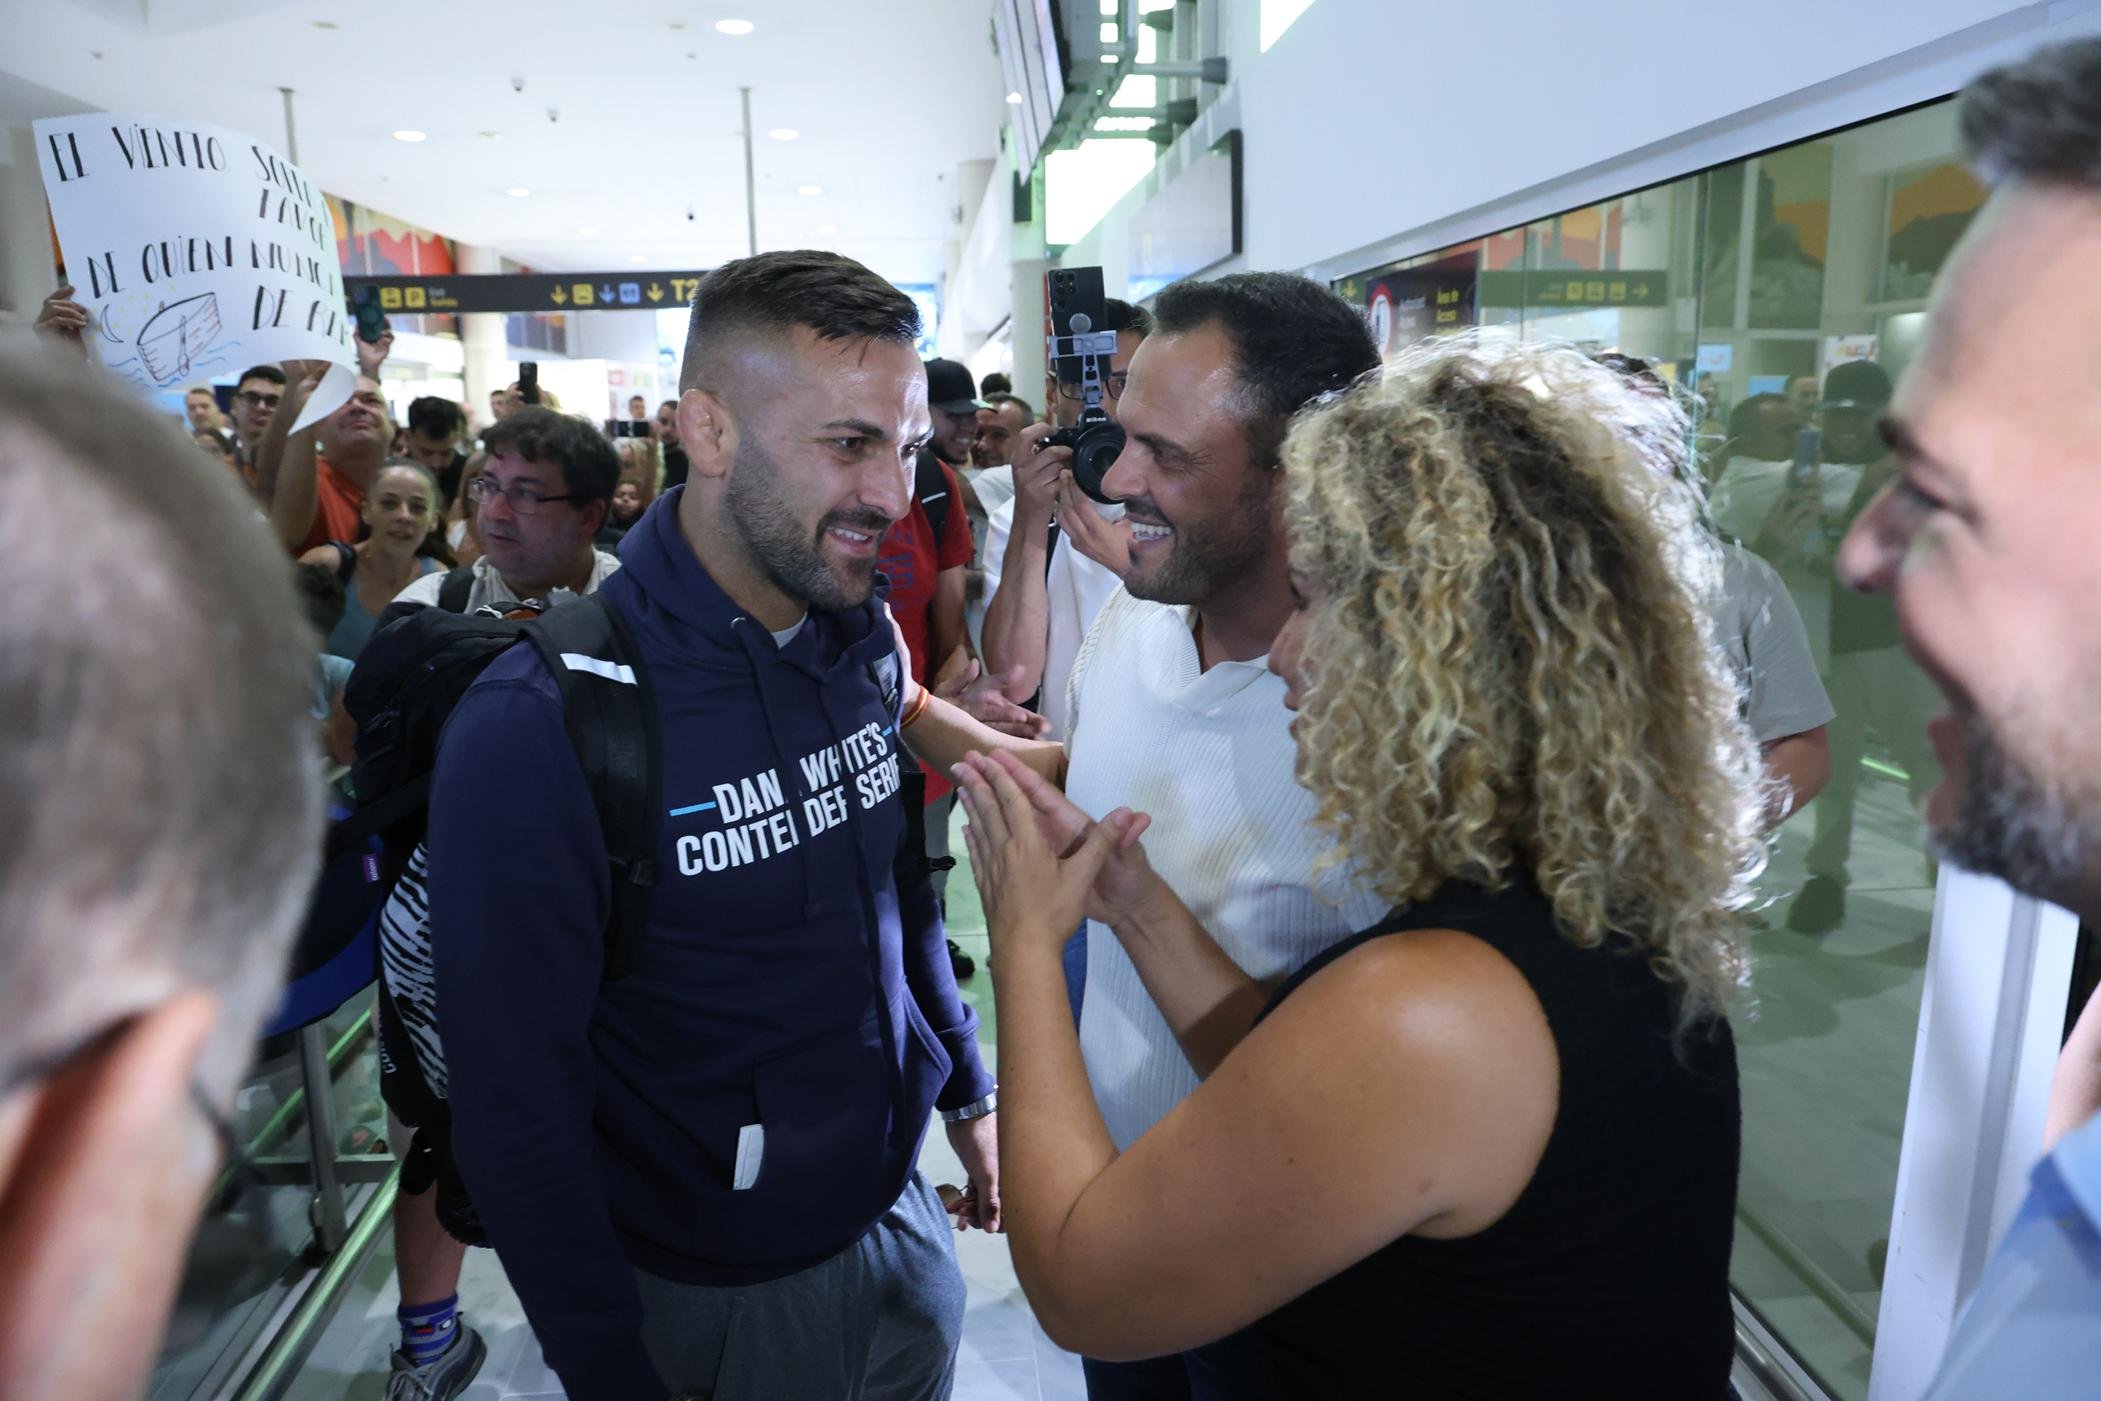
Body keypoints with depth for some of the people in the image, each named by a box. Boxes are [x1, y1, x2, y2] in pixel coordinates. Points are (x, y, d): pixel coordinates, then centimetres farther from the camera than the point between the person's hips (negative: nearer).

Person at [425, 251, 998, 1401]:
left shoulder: (866, 641, -6)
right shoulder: (535, 724, -25)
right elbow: (517, 1106, -19)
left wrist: (967, 1089, 12)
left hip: (899, 1215, 6)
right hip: (710, 1294, -5)